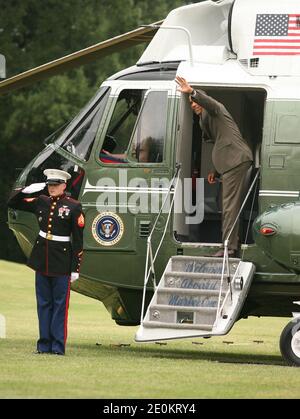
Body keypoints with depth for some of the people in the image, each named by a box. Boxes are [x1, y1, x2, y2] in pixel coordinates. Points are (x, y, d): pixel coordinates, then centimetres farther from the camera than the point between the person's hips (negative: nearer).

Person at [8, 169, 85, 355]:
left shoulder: (73, 207, -6)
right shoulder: (41, 202, 7)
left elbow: (78, 240, -6)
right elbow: (13, 203, 13)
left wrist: (75, 268, -9)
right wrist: (27, 190, -5)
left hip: (62, 261, -4)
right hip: (42, 260, 5)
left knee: (60, 304, -1)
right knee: (44, 304, 7)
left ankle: (58, 346, 1)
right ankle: (44, 345, 12)